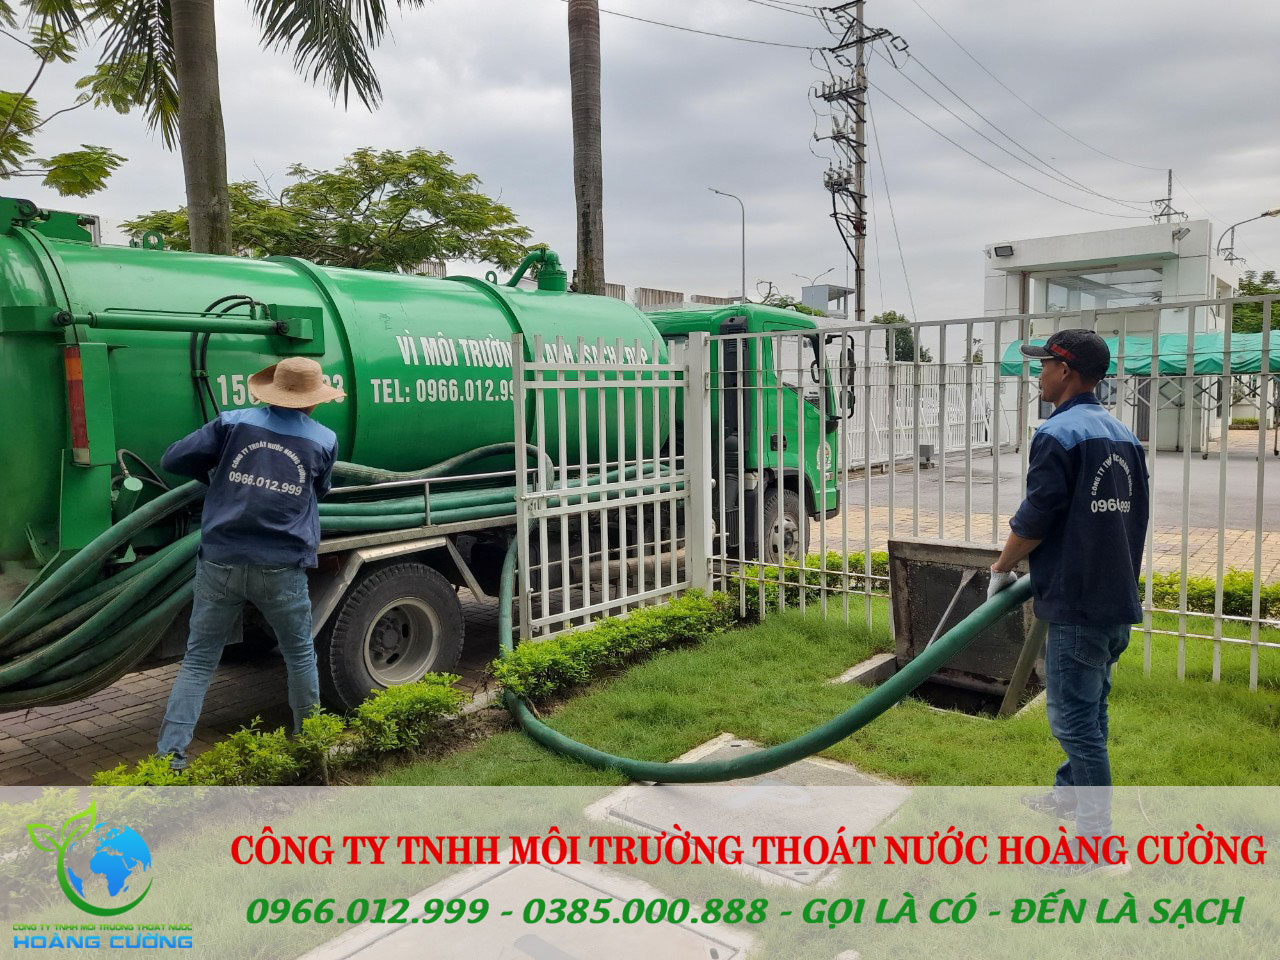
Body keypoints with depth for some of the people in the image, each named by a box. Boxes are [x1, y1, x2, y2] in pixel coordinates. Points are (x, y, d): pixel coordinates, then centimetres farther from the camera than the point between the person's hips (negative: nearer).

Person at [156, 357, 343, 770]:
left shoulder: (234, 423, 0)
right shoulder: (324, 441, 2)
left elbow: (174, 460, 1)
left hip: (221, 565, 1)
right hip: (282, 571, 0)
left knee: (198, 661, 12)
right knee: (301, 657, 18)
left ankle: (170, 753, 8)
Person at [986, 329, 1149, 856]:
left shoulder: (1058, 433, -16)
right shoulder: (1124, 436, 12)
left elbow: (1035, 519, -18)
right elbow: (1133, 517, 18)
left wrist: (1002, 567, -2)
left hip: (1076, 603, -10)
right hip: (1119, 598, 10)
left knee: (1075, 717, -1)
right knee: (1089, 708, 22)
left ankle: (1096, 835, 6)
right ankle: (1069, 792, 38)